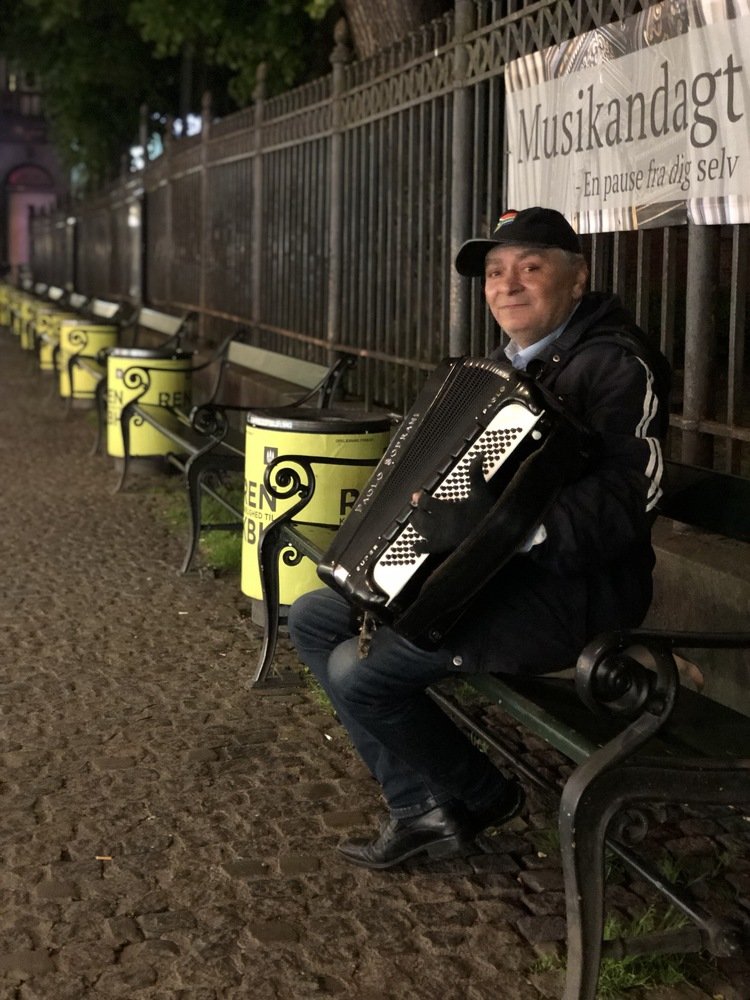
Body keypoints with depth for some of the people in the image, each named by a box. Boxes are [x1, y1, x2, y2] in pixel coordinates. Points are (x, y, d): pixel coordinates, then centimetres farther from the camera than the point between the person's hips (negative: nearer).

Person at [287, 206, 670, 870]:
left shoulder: (614, 364, -16)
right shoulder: (511, 365, 14)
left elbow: (628, 501, -30)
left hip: (570, 590, -10)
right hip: (490, 573, 10)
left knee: (359, 672, -19)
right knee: (313, 618, 6)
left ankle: (485, 797, 7)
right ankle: (422, 809, 6)